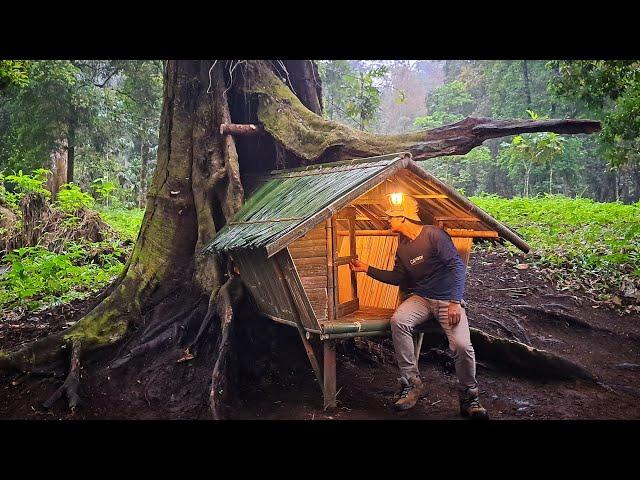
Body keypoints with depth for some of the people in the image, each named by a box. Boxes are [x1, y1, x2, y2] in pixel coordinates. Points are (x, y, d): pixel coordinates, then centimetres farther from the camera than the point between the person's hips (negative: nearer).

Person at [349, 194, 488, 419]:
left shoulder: (434, 235, -11)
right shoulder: (403, 245, 11)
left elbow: (457, 266, -15)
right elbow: (398, 277, 20)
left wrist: (455, 302, -22)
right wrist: (367, 269, 17)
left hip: (448, 300, -5)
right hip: (420, 298, 5)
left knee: (462, 345, -26)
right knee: (398, 320, -27)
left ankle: (469, 398, 1)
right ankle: (412, 383, -17)